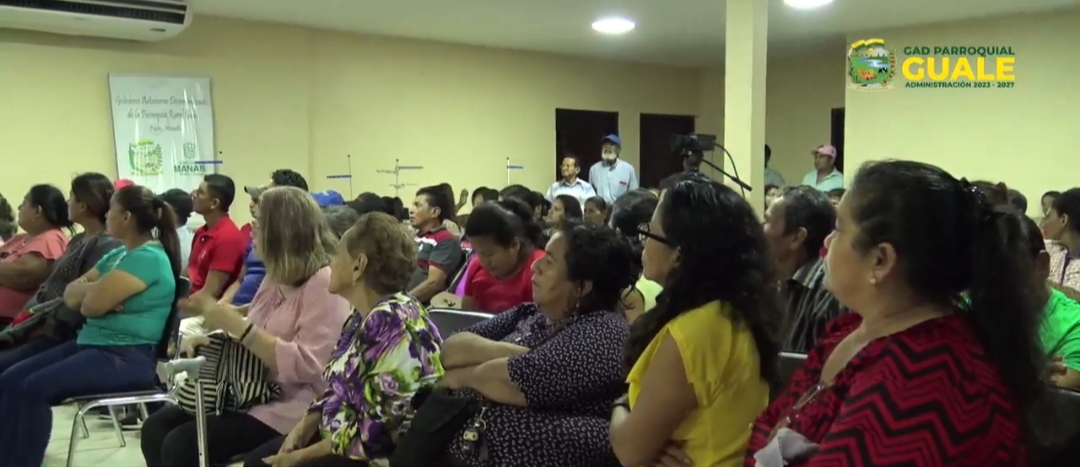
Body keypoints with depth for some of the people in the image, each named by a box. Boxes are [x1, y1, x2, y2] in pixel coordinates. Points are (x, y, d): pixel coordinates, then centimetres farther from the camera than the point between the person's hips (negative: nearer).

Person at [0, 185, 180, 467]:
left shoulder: (148, 258, -15)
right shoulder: (118, 255, 17)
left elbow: (91, 304, -20)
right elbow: (70, 295, 12)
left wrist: (88, 288, 2)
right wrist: (95, 288, -9)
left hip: (128, 357, -10)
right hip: (92, 344, 10)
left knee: (34, 389, -23)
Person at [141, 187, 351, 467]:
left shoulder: (324, 283, -16)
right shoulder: (277, 280, 12)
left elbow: (306, 367, -24)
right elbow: (250, 339, 20)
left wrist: (238, 326, -24)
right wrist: (210, 340, -1)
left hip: (289, 409, -9)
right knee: (156, 427, 0)